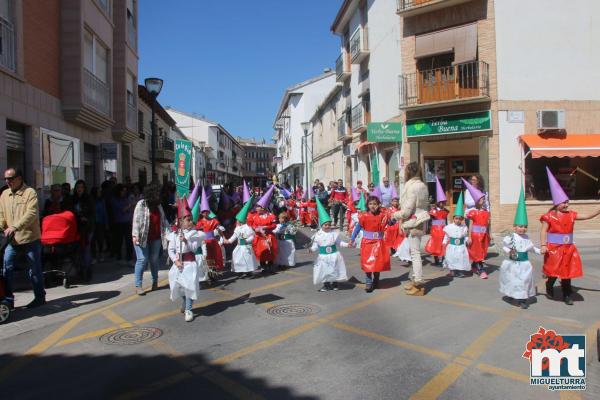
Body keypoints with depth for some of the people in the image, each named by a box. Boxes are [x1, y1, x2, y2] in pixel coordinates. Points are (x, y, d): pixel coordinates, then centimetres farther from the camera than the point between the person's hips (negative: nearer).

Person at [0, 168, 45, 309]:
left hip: (30, 239, -5)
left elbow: (31, 214, -19)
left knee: (34, 270, 5)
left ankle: (40, 297, 18)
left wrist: (15, 227, -27)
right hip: (11, 239, 5)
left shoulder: (30, 192, -7)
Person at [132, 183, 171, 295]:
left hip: (156, 238, 5)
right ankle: (138, 285, 1)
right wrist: (135, 235, -22)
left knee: (154, 259, 10)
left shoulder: (158, 205, 11)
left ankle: (155, 282, 25)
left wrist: (168, 231, 9)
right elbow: (136, 220, -13)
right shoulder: (141, 204, -7)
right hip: (142, 237, -5)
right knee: (142, 260, -6)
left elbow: (163, 220, 16)